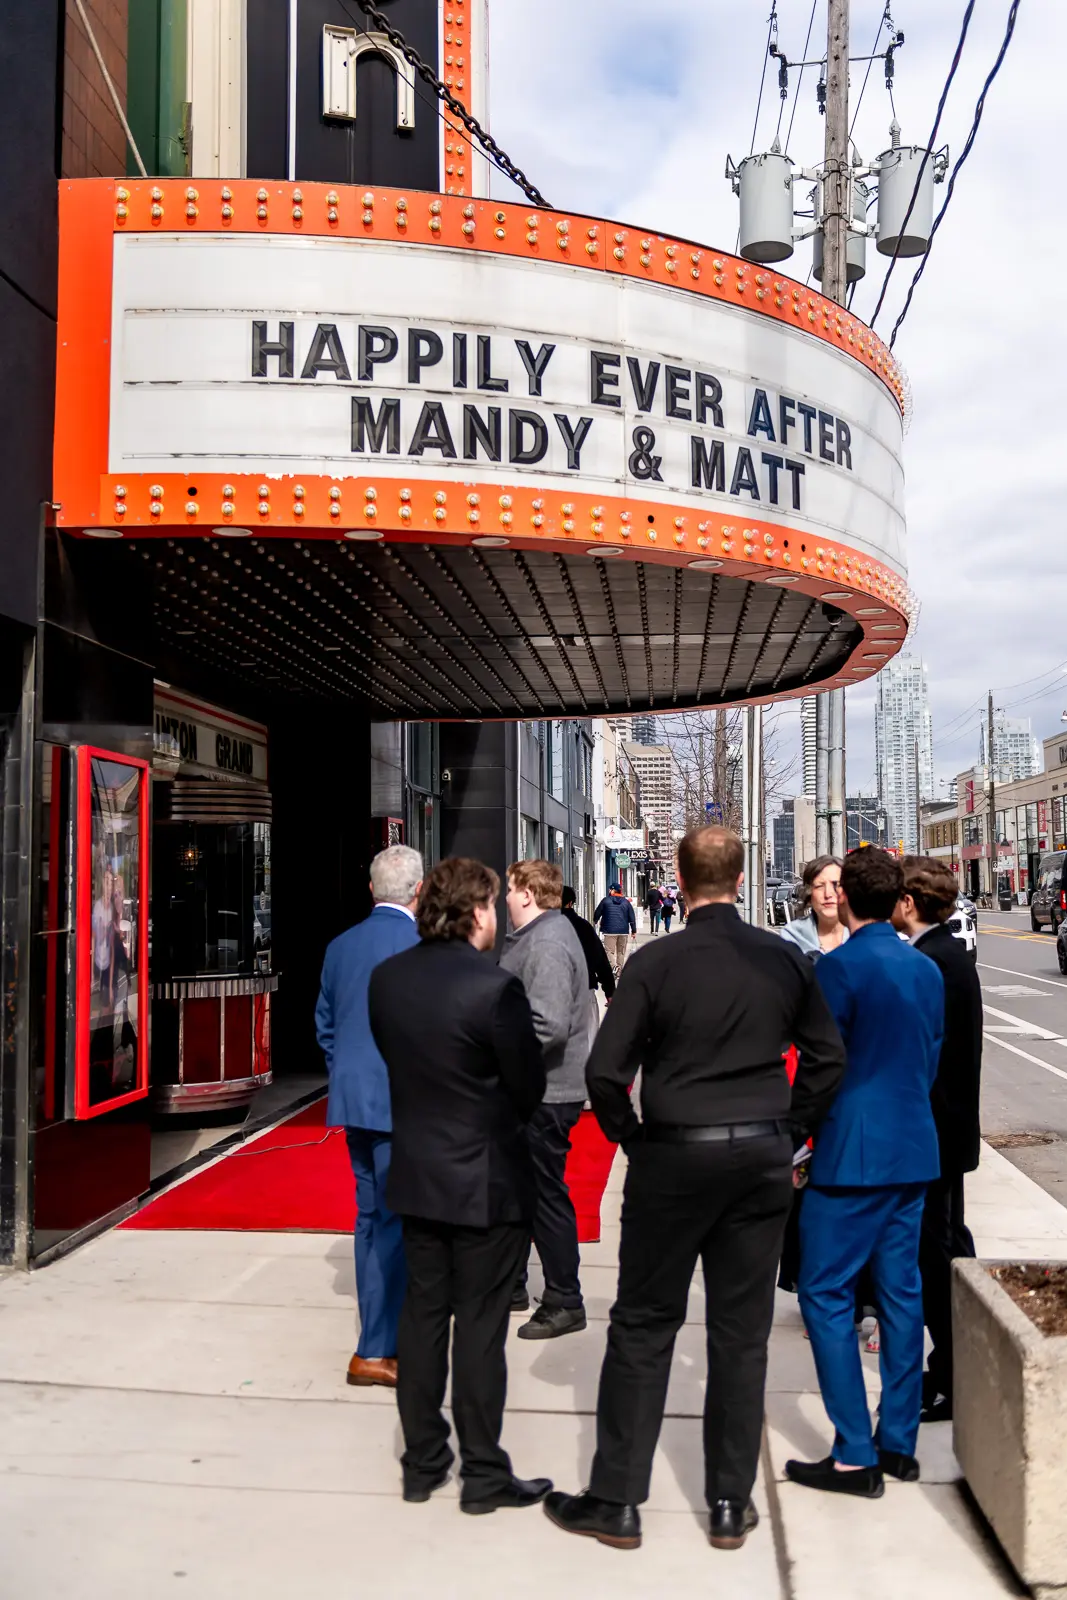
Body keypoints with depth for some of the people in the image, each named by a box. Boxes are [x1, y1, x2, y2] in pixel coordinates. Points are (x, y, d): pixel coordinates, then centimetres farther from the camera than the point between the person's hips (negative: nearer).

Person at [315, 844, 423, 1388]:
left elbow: (325, 1024, 13)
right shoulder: (421, 946, -14)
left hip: (352, 1099, 7)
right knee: (397, 1220, -1)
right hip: (402, 1102, -7)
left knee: (370, 1214, 16)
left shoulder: (340, 946, 7)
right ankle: (375, 1351, 2)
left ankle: (382, 1330, 26)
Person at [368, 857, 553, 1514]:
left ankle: (422, 1463, 27)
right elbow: (530, 1087, -12)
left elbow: (394, 1059, 7)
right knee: (480, 1327, 5)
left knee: (423, 1315, 16)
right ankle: (484, 1475, 17)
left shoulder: (387, 978, -3)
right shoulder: (495, 986, -22)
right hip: (487, 1182, -6)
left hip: (416, 1175, 6)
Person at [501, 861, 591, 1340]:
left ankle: (564, 1304, 12)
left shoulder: (548, 945, -20)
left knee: (546, 1196, 0)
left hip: (546, 1094, -11)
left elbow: (548, 1026, -29)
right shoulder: (535, 937, 13)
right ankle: (510, 1285, 34)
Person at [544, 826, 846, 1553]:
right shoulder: (785, 960, -1)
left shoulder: (656, 963, -11)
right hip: (763, 1162, 3)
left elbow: (605, 1071, -14)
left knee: (643, 1327, 9)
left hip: (674, 1158, -3)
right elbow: (828, 1058, 6)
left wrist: (633, 1139, 1)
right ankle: (732, 1505, 22)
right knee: (743, 1333, 12)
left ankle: (617, 1501, 17)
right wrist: (785, 1135, 12)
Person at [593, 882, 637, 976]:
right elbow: (632, 918, 7)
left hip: (609, 930, -4)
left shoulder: (606, 900, -2)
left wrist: (594, 921, 29)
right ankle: (619, 971, 18)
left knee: (610, 950, -3)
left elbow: (597, 913, 8)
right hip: (624, 931, 4)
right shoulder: (626, 902, 7)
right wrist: (634, 931, 12)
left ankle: (614, 966, -26)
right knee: (621, 952, 13)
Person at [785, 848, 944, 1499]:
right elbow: (933, 1059, 16)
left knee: (827, 1296, 0)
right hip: (914, 1151, 8)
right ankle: (899, 1443, 21)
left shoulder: (839, 967, -14)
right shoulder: (927, 969, 8)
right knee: (901, 1292, 12)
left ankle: (856, 1457, 2)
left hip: (853, 1154, -7)